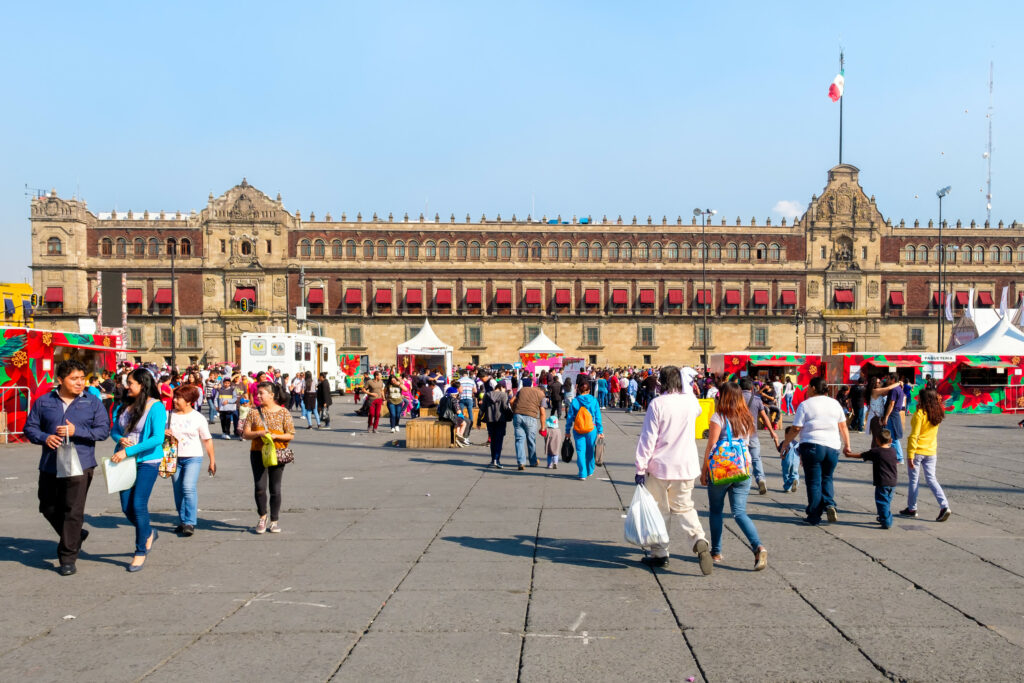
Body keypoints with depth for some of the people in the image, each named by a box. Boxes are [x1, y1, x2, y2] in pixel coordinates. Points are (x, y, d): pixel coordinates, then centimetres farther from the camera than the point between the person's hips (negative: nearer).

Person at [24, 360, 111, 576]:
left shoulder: (93, 403, 1)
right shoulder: (44, 402, 6)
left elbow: (103, 430, -3)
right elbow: (30, 427, 9)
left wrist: (76, 431, -16)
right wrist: (44, 438, -12)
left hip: (80, 465, -4)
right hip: (50, 466, 4)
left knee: (73, 512, -6)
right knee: (48, 508, 15)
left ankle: (68, 557, 4)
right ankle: (74, 536, 39)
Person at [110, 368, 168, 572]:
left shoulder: (155, 407, -11)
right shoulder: (124, 405, 7)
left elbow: (158, 438, -19)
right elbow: (113, 430, 15)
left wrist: (128, 451, -22)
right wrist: (120, 439, -8)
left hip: (147, 461, -6)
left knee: (138, 505, -8)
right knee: (127, 507, 7)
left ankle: (141, 551, 7)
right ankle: (149, 533, 35)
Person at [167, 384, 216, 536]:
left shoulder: (198, 418, -3)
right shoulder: (170, 415, 5)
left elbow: (207, 440, 2)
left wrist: (212, 461, 1)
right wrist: (164, 433, -10)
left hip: (193, 457, -4)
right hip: (175, 458, 4)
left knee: (188, 488, -19)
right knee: (178, 491, 9)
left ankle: (190, 523, -16)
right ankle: (182, 522, 21)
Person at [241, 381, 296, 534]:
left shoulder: (283, 412, 0)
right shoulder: (254, 412, 5)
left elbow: (291, 435, -1)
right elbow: (245, 433, 3)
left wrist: (275, 436, -17)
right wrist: (259, 433, -15)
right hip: (258, 453, 1)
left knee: (275, 489, 4)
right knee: (259, 486, -7)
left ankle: (274, 521, 17)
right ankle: (262, 517, 14)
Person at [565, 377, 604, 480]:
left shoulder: (574, 401, -5)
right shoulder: (594, 400, -2)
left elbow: (569, 417, -1)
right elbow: (598, 417, 1)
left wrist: (567, 431, 9)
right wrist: (600, 431, 6)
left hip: (578, 431, -1)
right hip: (591, 430, 1)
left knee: (580, 452, 4)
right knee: (590, 451, 16)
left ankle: (583, 474, -1)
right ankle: (590, 471, 31)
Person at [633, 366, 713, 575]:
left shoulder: (657, 404, -12)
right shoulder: (690, 401, 1)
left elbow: (648, 438, -12)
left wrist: (641, 468, -8)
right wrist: (687, 382, 34)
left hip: (661, 466, -4)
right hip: (686, 466, 4)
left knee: (659, 510, 9)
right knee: (684, 508, 13)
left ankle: (660, 554, 16)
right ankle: (699, 541, -11)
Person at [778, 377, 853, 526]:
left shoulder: (805, 405, -3)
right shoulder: (834, 403, 9)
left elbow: (796, 429, -6)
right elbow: (843, 427, 10)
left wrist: (786, 443, 6)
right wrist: (847, 445, 18)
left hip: (812, 445, -4)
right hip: (832, 446, 4)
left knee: (813, 481, 3)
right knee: (827, 478, 19)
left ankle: (814, 517, 5)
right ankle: (829, 504, -5)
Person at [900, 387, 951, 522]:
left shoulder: (919, 414, -17)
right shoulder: (937, 414, 3)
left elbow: (914, 436, -19)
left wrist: (910, 455, -17)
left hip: (918, 451, -6)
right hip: (931, 451, 6)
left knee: (913, 480, 8)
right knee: (931, 479, 10)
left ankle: (912, 508, 17)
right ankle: (944, 506, -5)